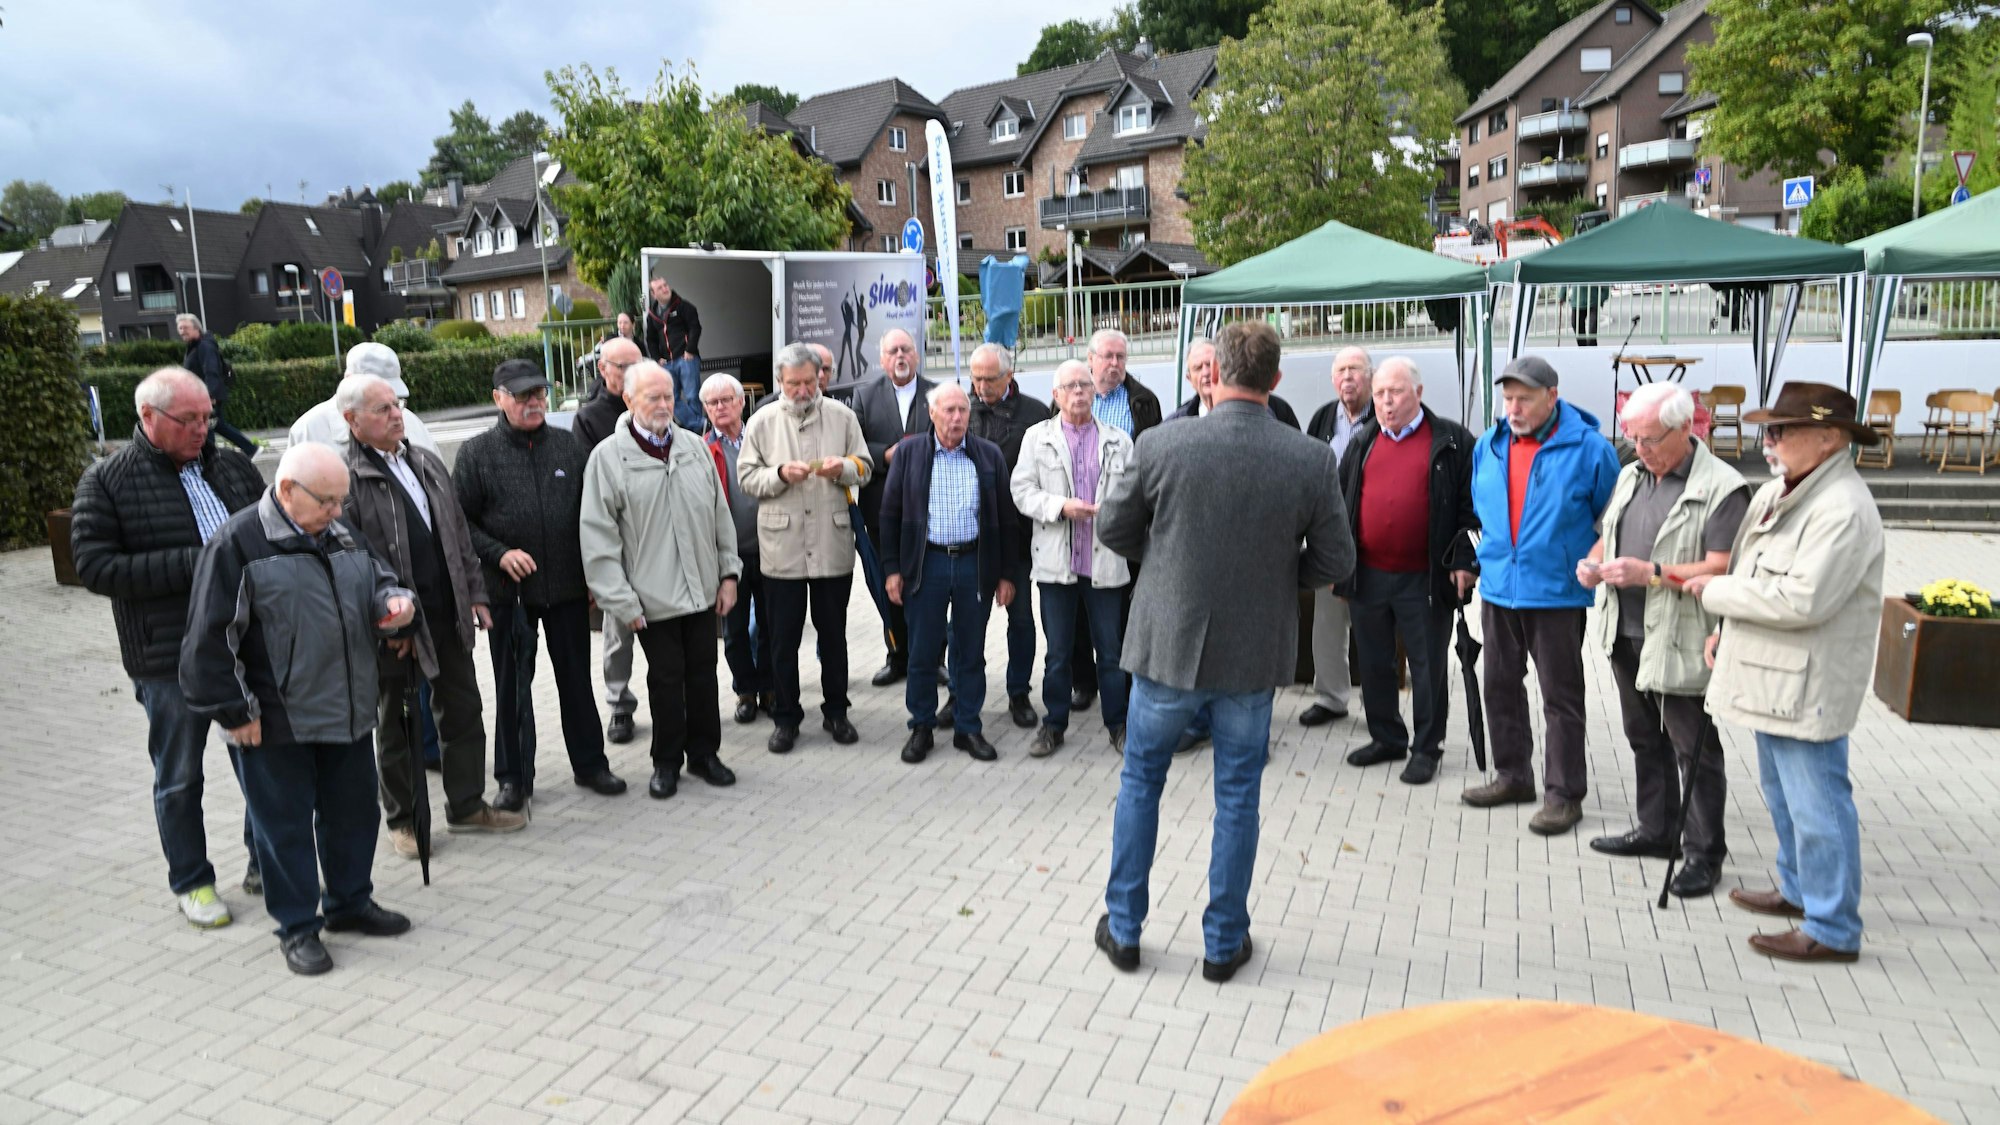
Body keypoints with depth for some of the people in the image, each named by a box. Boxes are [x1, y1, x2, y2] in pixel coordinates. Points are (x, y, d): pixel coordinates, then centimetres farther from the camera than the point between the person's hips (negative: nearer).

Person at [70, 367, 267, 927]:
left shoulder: (233, 466, 7)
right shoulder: (107, 481, -5)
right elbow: (95, 567, -12)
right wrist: (193, 565, -20)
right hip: (170, 656, -3)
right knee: (179, 777, 11)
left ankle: (265, 863, 30)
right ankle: (191, 882, 27)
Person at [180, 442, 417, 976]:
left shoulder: (342, 535, 8)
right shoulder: (237, 544, -13)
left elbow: (379, 580, 21)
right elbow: (211, 637, -13)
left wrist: (396, 601, -4)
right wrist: (234, 711, -12)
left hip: (349, 714, 7)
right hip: (276, 725, -6)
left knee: (354, 812, 17)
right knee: (285, 826, 7)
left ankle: (350, 902, 35)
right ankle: (297, 927, 21)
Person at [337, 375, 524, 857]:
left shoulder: (427, 463, 10)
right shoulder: (346, 478, -13)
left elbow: (458, 533, 16)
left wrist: (474, 592, 11)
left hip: (447, 615, 6)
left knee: (463, 714, 13)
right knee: (394, 727, 10)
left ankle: (466, 806, 28)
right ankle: (403, 820, 24)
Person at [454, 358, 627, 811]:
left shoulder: (569, 445, 5)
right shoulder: (477, 453, -3)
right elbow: (460, 520, -1)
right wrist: (498, 554, -15)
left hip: (568, 587, 2)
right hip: (508, 592, -2)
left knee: (577, 679, 13)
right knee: (512, 687, 9)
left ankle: (589, 763, 28)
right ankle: (513, 778, 22)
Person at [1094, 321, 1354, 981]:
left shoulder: (1161, 445, -14)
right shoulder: (1312, 460, -11)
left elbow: (1113, 530, -2)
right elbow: (1334, 564, -4)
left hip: (1169, 642, 0)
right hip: (1256, 652, 1)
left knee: (1140, 782, 17)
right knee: (1237, 795, 15)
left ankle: (1124, 928, 27)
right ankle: (1224, 942, 26)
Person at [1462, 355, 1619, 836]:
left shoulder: (1588, 448, -9)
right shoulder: (1488, 447, 6)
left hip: (1557, 593, -6)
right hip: (1498, 588, 6)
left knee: (1561, 697, 2)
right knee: (1500, 687, 14)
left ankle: (1565, 793, 12)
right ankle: (1512, 776, 30)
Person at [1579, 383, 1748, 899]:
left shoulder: (1721, 488, -13)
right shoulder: (1632, 475, 11)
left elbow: (1720, 569, -19)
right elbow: (1609, 536, 21)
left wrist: (1650, 573, -27)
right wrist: (1593, 561, 0)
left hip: (1679, 643, -8)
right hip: (1625, 635, 8)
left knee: (1694, 750, 3)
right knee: (1645, 740, 19)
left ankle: (1704, 852, 16)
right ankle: (1656, 831, 33)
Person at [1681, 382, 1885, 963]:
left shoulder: (1843, 510, -20)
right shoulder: (1777, 493, 10)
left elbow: (1803, 600, -27)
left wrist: (1716, 592, -16)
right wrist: (1727, 628, 9)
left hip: (1808, 689, -10)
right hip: (1771, 677, 10)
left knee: (1815, 804, -1)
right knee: (1783, 795, 22)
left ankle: (1833, 931, 10)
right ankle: (1799, 891, 39)